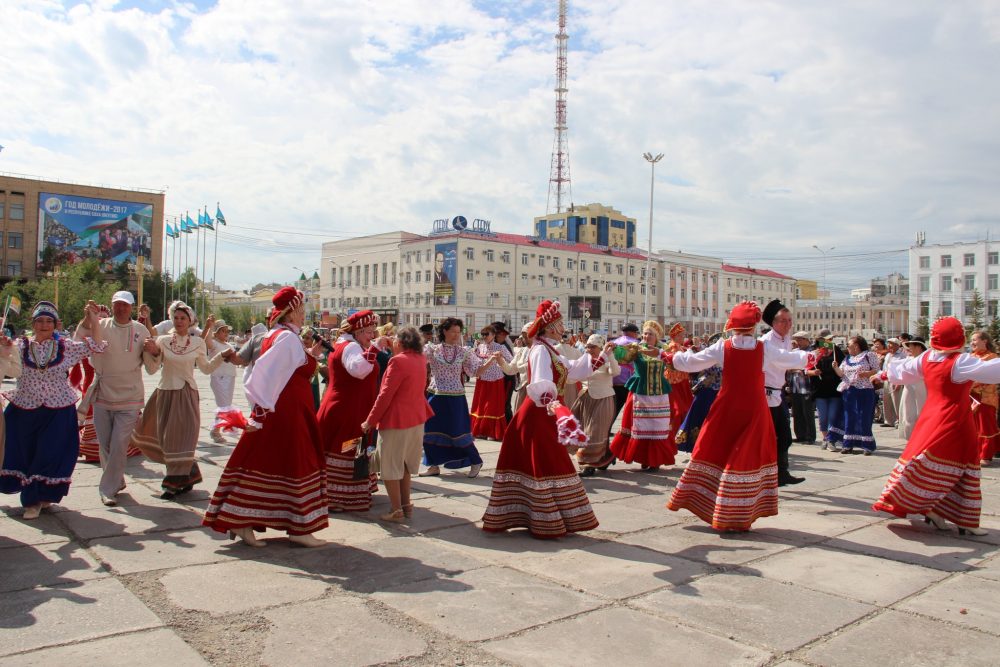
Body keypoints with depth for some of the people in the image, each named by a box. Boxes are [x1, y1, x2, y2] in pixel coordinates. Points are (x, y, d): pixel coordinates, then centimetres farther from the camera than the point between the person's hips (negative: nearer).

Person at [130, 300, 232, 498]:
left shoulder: (197, 343, 2)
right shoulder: (162, 340, 0)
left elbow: (206, 368, 13)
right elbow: (151, 370, 1)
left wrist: (221, 356, 2)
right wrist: (152, 353, -15)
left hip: (186, 395, -1)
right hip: (165, 393, 2)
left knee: (181, 437, -3)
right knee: (165, 436, 9)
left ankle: (174, 484, 8)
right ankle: (187, 476, 26)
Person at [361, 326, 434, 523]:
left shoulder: (399, 361, -17)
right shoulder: (421, 359, 5)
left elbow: (385, 394, -19)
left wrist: (370, 420, -13)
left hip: (396, 420, -8)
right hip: (417, 418, 8)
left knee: (390, 466, 1)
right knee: (403, 464, 20)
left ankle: (396, 511, 1)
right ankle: (406, 505, 24)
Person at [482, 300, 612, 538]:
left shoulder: (550, 350, 16)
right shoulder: (541, 350, -15)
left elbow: (574, 370, 22)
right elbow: (540, 384, -29)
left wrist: (603, 356, 26)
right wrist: (551, 405, -46)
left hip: (545, 413, 10)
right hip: (539, 414, -10)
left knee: (538, 465, 12)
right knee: (546, 467, -5)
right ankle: (547, 523, 2)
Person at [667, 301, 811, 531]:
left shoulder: (722, 347, -5)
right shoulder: (764, 349, -4)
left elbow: (691, 362, 0)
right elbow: (792, 359, 9)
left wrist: (673, 357, 19)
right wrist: (808, 356, 30)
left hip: (727, 409, 1)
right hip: (754, 410, 0)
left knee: (713, 451, 13)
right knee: (748, 457, 6)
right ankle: (739, 517, 11)